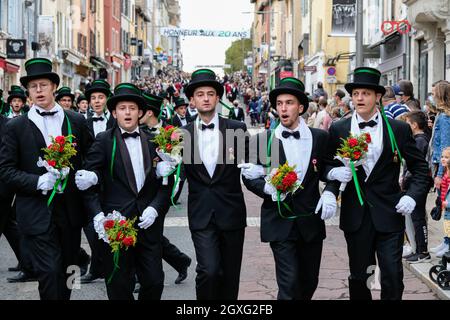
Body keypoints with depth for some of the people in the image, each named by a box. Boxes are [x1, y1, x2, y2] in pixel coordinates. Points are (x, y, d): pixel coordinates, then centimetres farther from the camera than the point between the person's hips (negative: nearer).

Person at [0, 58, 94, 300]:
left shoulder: (76, 121, 6)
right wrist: (39, 182, -16)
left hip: (70, 209, 3)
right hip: (37, 213, -3)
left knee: (67, 270, 12)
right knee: (49, 271, -9)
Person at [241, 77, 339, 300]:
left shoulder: (320, 138, 2)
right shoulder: (264, 140, -1)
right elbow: (249, 177, 4)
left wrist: (330, 193, -9)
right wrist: (267, 187, -16)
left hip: (311, 221, 2)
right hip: (280, 222, -2)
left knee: (310, 281, 14)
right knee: (289, 283, -11)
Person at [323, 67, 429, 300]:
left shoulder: (399, 129, 0)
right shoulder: (338, 130, 3)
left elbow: (420, 167, 6)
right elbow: (326, 165, 10)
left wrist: (412, 195, -9)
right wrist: (334, 172, -12)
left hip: (389, 214, -1)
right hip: (355, 216, 1)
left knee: (393, 277, -2)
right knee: (358, 277, 11)